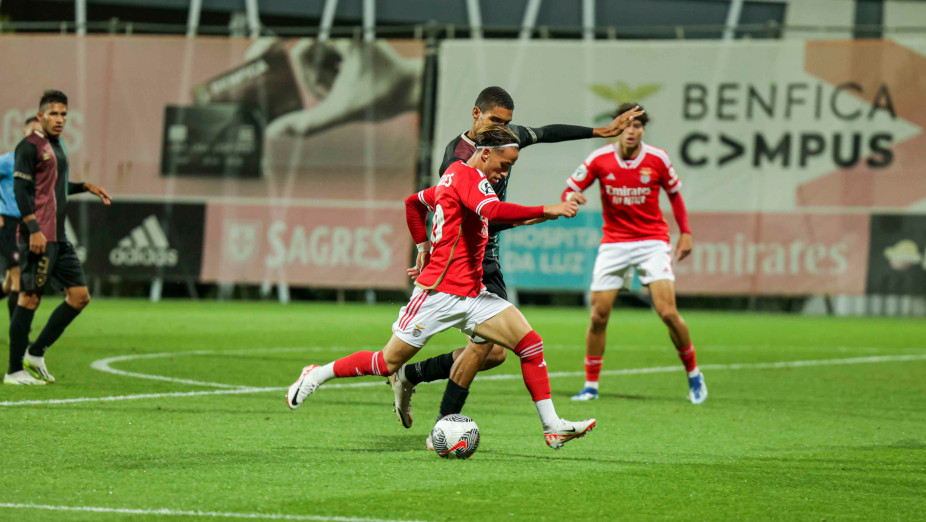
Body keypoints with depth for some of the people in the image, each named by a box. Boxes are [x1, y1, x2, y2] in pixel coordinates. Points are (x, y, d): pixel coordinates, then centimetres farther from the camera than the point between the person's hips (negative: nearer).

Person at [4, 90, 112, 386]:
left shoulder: (56, 146, 19)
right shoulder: (29, 146, -8)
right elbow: (21, 189, -15)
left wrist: (86, 187, 28)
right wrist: (34, 229, -22)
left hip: (59, 238, 9)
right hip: (38, 237, -9)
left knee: (80, 296, 6)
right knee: (30, 298, -8)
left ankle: (36, 354, 14)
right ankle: (14, 370, -3)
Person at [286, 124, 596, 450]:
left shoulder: (456, 176, 16)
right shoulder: (467, 177, -14)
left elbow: (414, 202, 30)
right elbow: (493, 211, -34)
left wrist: (423, 247, 30)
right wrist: (546, 211, -33)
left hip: (472, 295, 10)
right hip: (440, 293, -10)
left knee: (530, 344, -5)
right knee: (388, 363, -1)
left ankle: (552, 428, -5)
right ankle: (317, 375, 21)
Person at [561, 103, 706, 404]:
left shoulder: (657, 159, -6)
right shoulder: (599, 160, -6)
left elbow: (674, 193, 11)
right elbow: (569, 190, 2)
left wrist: (685, 233, 8)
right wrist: (571, 197, -23)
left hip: (652, 241, -1)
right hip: (614, 242, 1)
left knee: (667, 312, -15)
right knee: (598, 315, -4)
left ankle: (694, 375, 4)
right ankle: (590, 385, 9)